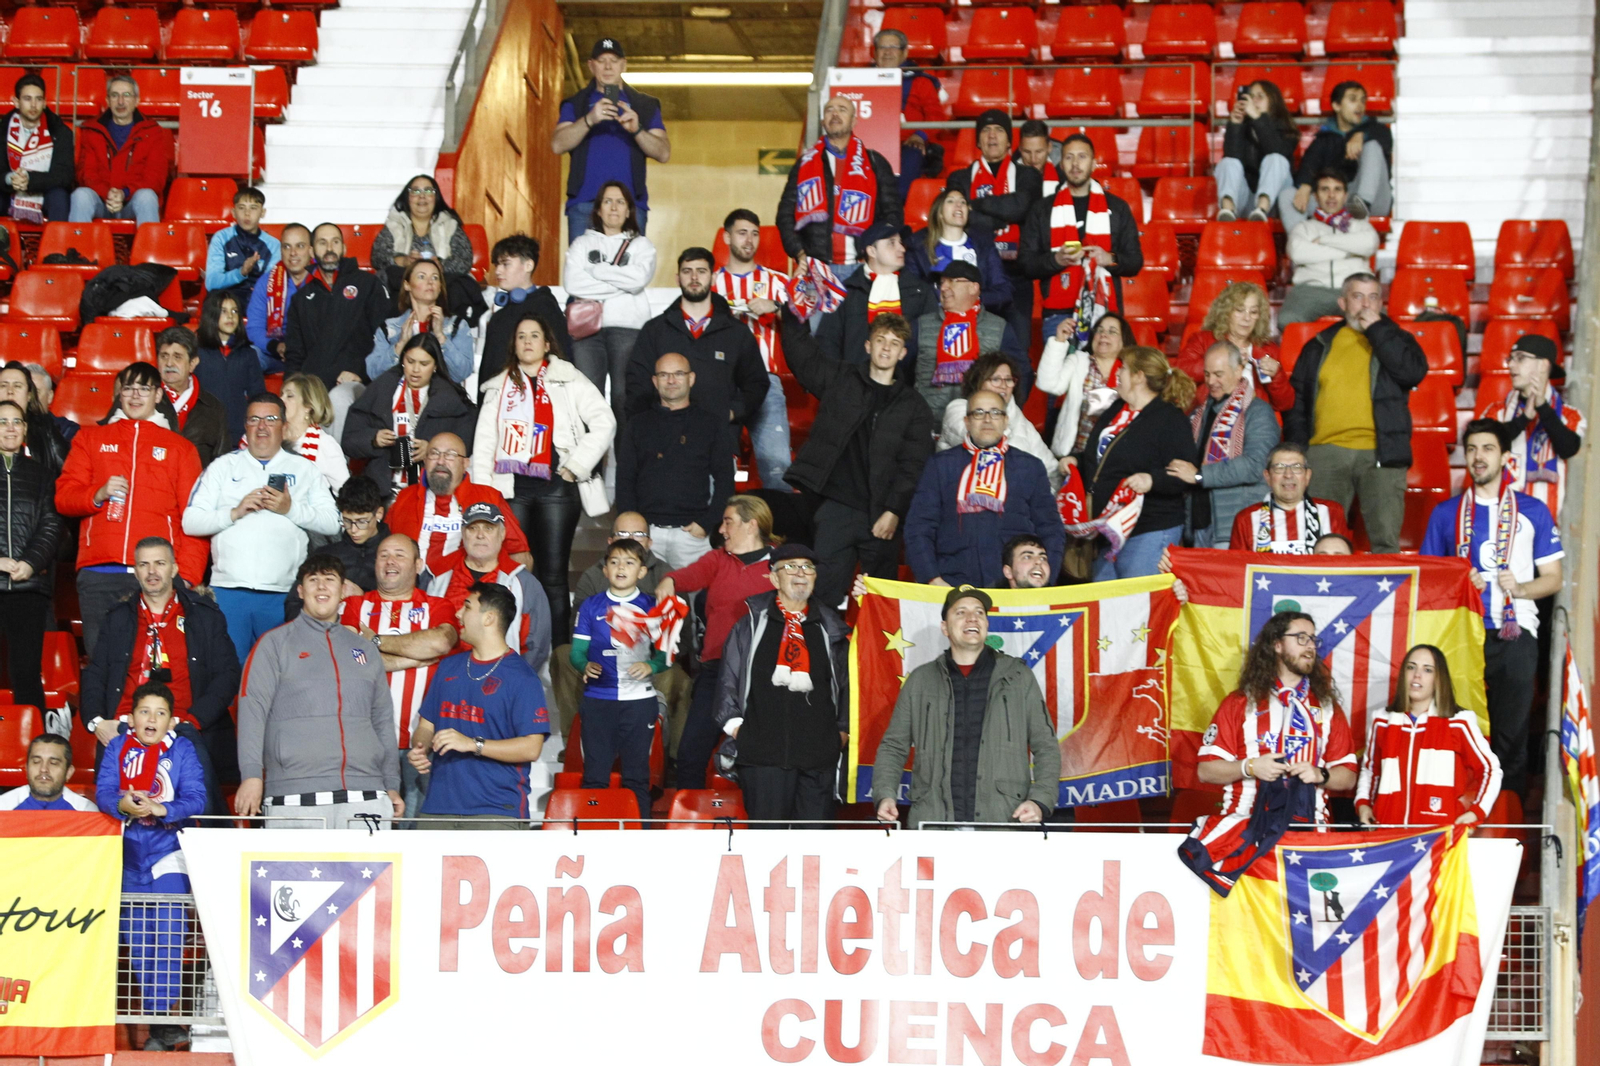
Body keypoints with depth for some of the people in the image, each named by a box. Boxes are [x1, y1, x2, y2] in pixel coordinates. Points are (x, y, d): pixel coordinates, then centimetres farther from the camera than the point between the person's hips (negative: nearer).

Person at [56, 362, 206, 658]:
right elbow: (63, 497, 12)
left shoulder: (180, 448, 15)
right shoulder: (91, 438, 19)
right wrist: (98, 495, -10)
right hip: (99, 575, 1)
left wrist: (187, 577, -4)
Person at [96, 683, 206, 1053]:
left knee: (167, 935, -13)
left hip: (169, 852, -4)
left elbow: (195, 799, -8)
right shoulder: (117, 749, 8)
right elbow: (103, 793, -3)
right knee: (136, 938, 7)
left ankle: (165, 1016, -14)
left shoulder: (182, 750, 1)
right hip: (129, 853, 4)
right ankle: (155, 1019, 15)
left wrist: (162, 810, -25)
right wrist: (123, 804, -25)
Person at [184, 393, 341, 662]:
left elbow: (332, 523, 4)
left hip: (281, 595, 0)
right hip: (228, 590, 0)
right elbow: (190, 522, 7)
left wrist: (291, 509, -9)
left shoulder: (304, 470, 15)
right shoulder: (224, 466, 16)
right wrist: (235, 512, -6)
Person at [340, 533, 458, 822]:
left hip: (419, 742, 0)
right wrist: (417, 656, -4)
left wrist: (377, 641, -4)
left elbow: (441, 642, -11)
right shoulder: (354, 606, 13)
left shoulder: (436, 608, 12)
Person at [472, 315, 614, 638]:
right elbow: (484, 439, 13)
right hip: (511, 489, 3)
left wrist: (577, 465, -5)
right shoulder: (499, 387, 18)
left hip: (557, 487, -3)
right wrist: (482, 490, 3)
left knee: (553, 574, -4)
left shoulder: (569, 380, 7)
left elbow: (604, 423, 0)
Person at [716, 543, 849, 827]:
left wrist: (843, 727, 14)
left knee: (815, 826, 3)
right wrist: (733, 722, 2)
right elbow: (728, 675, 8)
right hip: (763, 745, -2)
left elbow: (846, 679, 19)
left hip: (819, 747, 2)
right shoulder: (753, 622, 6)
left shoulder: (830, 627, 13)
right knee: (766, 826, -2)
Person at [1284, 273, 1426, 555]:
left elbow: (1415, 371, -8)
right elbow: (1297, 402, 16)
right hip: (1327, 454, 2)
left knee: (1386, 539, -7)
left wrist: (1376, 329, -4)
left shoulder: (1393, 339, 14)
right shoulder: (1320, 347, 18)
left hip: (1380, 456, -1)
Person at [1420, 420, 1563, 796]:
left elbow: (1553, 579, 9)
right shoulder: (1445, 513, 12)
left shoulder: (1532, 511, 9)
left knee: (1511, 730, -3)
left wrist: (1520, 587, -11)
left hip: (1515, 634, -1)